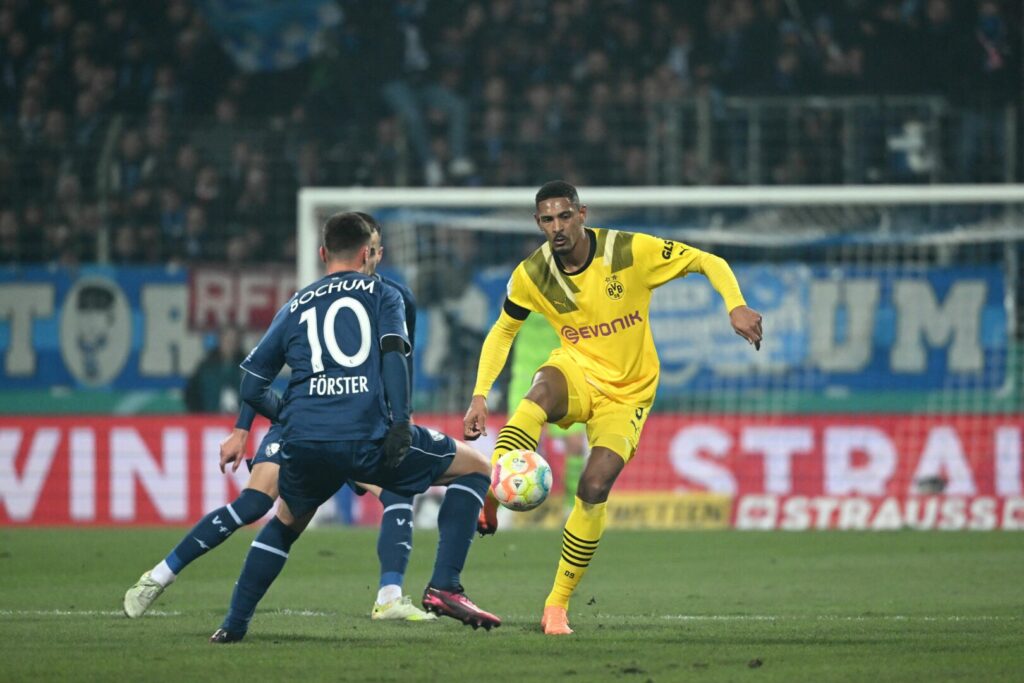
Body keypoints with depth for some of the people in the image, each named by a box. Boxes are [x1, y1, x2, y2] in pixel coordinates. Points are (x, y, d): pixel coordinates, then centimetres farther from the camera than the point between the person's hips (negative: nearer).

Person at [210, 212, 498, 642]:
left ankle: (233, 625, 25)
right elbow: (393, 355, -4)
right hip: (369, 438, -4)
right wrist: (401, 422, -11)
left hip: (305, 444, 4)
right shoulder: (381, 295, 15)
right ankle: (444, 587, 0)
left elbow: (251, 388, 22)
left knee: (286, 523, 33)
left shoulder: (295, 307, 24)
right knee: (475, 468, 14)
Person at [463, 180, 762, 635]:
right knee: (544, 389, -38)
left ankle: (558, 604, -5)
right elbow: (501, 332, 9)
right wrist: (480, 396, -2)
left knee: (595, 487, -19)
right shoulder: (533, 275, -7)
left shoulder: (631, 252, -15)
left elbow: (709, 263, -9)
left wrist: (735, 306, -27)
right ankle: (488, 497, -51)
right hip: (578, 373, 1)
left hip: (628, 392, -1)